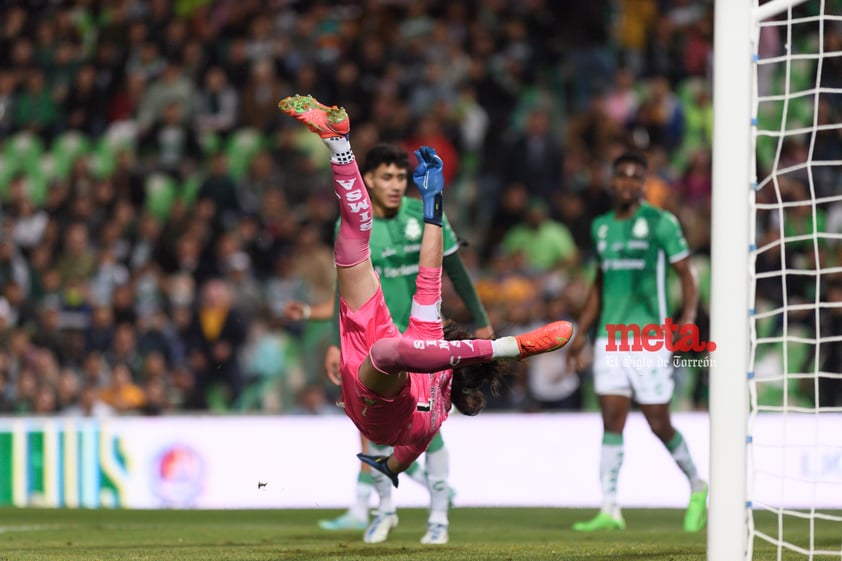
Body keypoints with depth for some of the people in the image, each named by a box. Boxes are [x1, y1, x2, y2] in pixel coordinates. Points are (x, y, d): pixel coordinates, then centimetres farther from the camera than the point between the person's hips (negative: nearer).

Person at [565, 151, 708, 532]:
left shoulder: (660, 222, -4)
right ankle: (609, 511, -5)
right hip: (609, 339, 5)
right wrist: (580, 335, 21)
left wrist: (686, 325, -16)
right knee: (611, 423, -3)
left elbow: (687, 275, -4)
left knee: (659, 425, -1)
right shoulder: (601, 226, 13)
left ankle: (696, 487, 23)